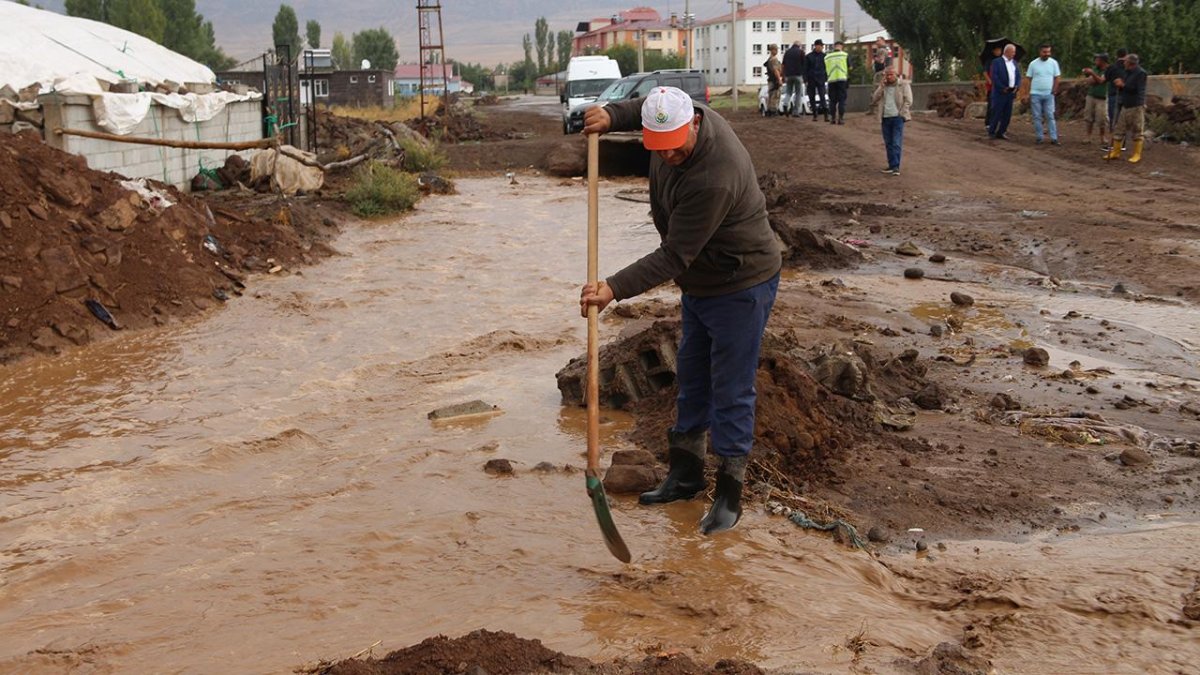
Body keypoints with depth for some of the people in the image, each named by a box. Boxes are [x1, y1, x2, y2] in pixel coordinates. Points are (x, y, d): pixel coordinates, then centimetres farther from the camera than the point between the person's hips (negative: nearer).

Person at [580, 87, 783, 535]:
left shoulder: (714, 179, -35)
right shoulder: (676, 117, -8)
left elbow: (674, 256, -32)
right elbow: (643, 106, 19)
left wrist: (616, 289, -36)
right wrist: (611, 116, 1)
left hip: (741, 286, -10)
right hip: (700, 283, 10)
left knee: (731, 392, -3)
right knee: (692, 378, 18)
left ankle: (729, 495, 9)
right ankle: (686, 474, 32)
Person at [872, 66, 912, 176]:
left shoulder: (904, 84, 1)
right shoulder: (883, 86, 15)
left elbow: (908, 101, -4)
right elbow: (874, 99, 4)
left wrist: (901, 114, -10)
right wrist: (881, 86, -5)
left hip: (897, 117, -5)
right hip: (885, 118, 5)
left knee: (896, 143, -11)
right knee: (888, 144, 6)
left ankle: (896, 167, -15)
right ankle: (891, 165, 12)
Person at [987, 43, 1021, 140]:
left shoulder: (1014, 63, 17)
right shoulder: (997, 62, -4)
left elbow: (1018, 76, 17)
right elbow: (994, 77, -12)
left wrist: (1017, 86, -1)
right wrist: (1003, 88, -15)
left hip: (1011, 92, 6)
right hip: (1000, 92, -6)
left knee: (1007, 114, 6)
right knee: (997, 113, -4)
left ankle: (1001, 132, 12)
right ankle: (991, 132, 6)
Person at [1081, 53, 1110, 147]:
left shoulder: (1107, 71, -11)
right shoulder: (1095, 69, 5)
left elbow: (1100, 80, -24)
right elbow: (1089, 81, 1)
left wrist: (1092, 73, -35)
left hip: (1102, 98, -5)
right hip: (1091, 96, 5)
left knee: (1102, 120, -3)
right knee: (1089, 118, 7)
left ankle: (1102, 139, 5)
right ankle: (1088, 137, 14)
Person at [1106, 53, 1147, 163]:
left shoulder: (1141, 73, -11)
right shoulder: (1128, 72, 14)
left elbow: (1137, 89, -19)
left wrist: (1123, 85, -13)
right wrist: (1120, 84, 1)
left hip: (1136, 106, -8)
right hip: (1125, 106, 8)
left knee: (1137, 131, -1)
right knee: (1119, 129, 8)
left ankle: (1137, 155, 5)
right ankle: (1115, 152, 15)